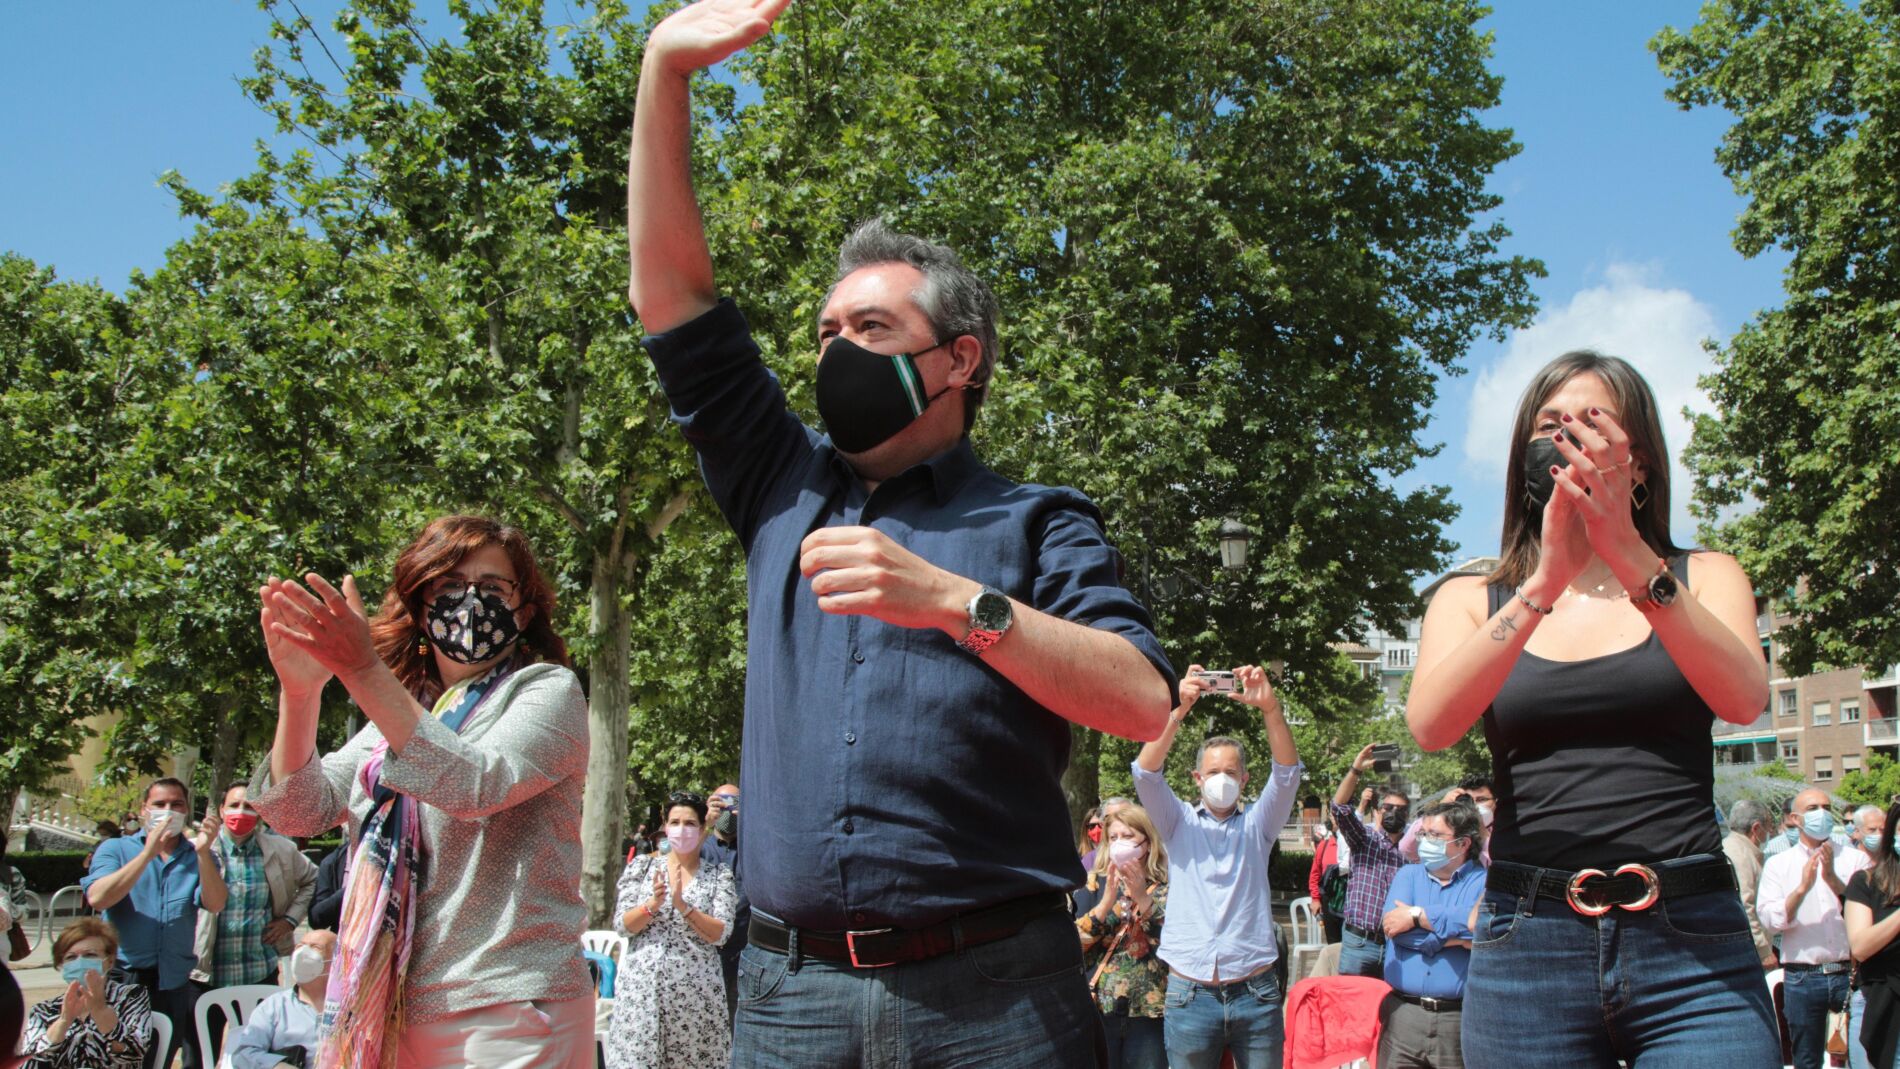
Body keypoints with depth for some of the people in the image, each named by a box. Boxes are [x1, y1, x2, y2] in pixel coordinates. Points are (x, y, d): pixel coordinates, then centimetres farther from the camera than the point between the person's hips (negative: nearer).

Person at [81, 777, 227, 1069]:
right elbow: (97, 899, -12)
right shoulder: (115, 849, 7)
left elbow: (215, 904, -8)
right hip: (123, 982, -1)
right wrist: (149, 853, -17)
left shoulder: (197, 857, 11)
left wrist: (203, 851, -22)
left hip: (179, 985, 1)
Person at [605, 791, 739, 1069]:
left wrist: (682, 905, -16)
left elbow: (721, 934, -4)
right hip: (641, 990, 1)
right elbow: (621, 925, 4)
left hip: (695, 992, -1)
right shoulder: (643, 866, 11)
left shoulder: (718, 875, 7)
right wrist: (653, 903, -14)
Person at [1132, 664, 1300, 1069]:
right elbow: (1146, 771, -6)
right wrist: (1178, 710, -20)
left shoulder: (1257, 824, 10)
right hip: (1190, 995, 0)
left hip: (1255, 994, 0)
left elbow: (1287, 772, -5)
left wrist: (1270, 709, -21)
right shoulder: (1180, 823, 10)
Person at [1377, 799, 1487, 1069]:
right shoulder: (1408, 875, 14)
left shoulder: (1485, 881, 5)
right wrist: (1456, 936, -11)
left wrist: (1417, 915, -10)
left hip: (1461, 1017, -2)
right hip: (1404, 1015, 3)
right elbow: (1392, 928, -4)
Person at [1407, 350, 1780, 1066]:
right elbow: (1430, 726, -10)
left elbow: (1743, 699, -11)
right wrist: (1543, 584, -20)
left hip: (1692, 950, 0)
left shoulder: (1703, 579, 10)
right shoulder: (1471, 600, 10)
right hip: (1528, 948, 0)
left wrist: (1633, 559, -23)